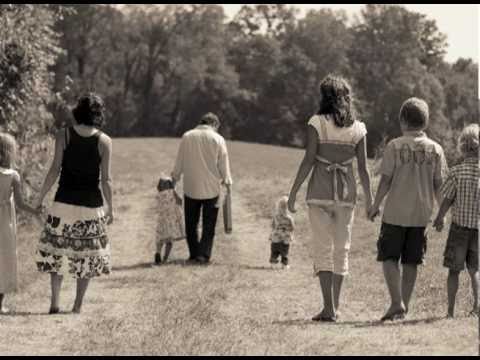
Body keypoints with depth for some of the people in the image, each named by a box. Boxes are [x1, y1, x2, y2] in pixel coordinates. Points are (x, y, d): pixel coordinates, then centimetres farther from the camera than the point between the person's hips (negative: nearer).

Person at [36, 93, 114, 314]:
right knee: (86, 254, 11)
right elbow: (106, 179, -5)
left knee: (56, 251, 10)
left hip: (64, 202, 0)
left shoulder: (63, 136, -4)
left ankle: (55, 302, 1)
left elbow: (54, 170, -8)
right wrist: (110, 208, 4)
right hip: (91, 205, 0)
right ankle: (78, 306, 10)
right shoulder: (104, 141, -4)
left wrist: (40, 198, 0)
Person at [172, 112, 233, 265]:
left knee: (191, 224, 11)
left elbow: (179, 162, 6)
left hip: (190, 188, 1)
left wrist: (175, 178, 17)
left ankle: (194, 254, 11)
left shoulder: (187, 137, 1)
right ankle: (204, 254, -3)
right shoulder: (218, 139, -4)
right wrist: (227, 182, 11)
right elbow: (223, 164, 0)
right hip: (211, 188, -1)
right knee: (209, 225, 5)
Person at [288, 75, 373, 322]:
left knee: (323, 248, -1)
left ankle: (328, 308, -11)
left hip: (320, 191, -3)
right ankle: (334, 307, 17)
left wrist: (293, 192, -4)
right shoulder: (358, 128, 3)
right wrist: (369, 199, 12)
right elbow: (363, 167, 3)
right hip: (346, 191, 3)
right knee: (341, 248, 13)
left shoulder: (317, 124, -6)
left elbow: (308, 161, -10)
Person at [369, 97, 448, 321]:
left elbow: (386, 180, -8)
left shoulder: (395, 147, -8)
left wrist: (375, 206, 2)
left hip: (395, 212, -3)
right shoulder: (435, 149, 1)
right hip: (421, 213, 3)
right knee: (411, 262, 11)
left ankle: (397, 303, -11)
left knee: (389, 258, 4)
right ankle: (404, 307, 12)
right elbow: (439, 185, 3)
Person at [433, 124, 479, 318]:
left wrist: (439, 218, 10)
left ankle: (451, 310, 5)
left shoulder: (457, 172, -12)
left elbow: (447, 200, -6)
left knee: (454, 270, 8)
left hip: (460, 227, -2)